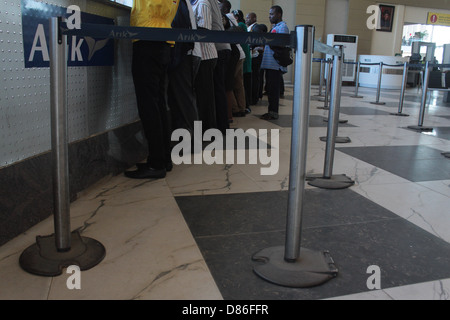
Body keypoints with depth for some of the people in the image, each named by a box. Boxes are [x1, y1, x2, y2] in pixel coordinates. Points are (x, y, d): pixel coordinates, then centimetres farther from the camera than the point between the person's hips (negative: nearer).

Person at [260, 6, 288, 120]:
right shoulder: (275, 27, 23)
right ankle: (271, 111, 19)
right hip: (270, 63, 10)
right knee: (269, 88, 12)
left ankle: (274, 113, -2)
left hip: (276, 64, -10)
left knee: (273, 89, -7)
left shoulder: (282, 27, -8)